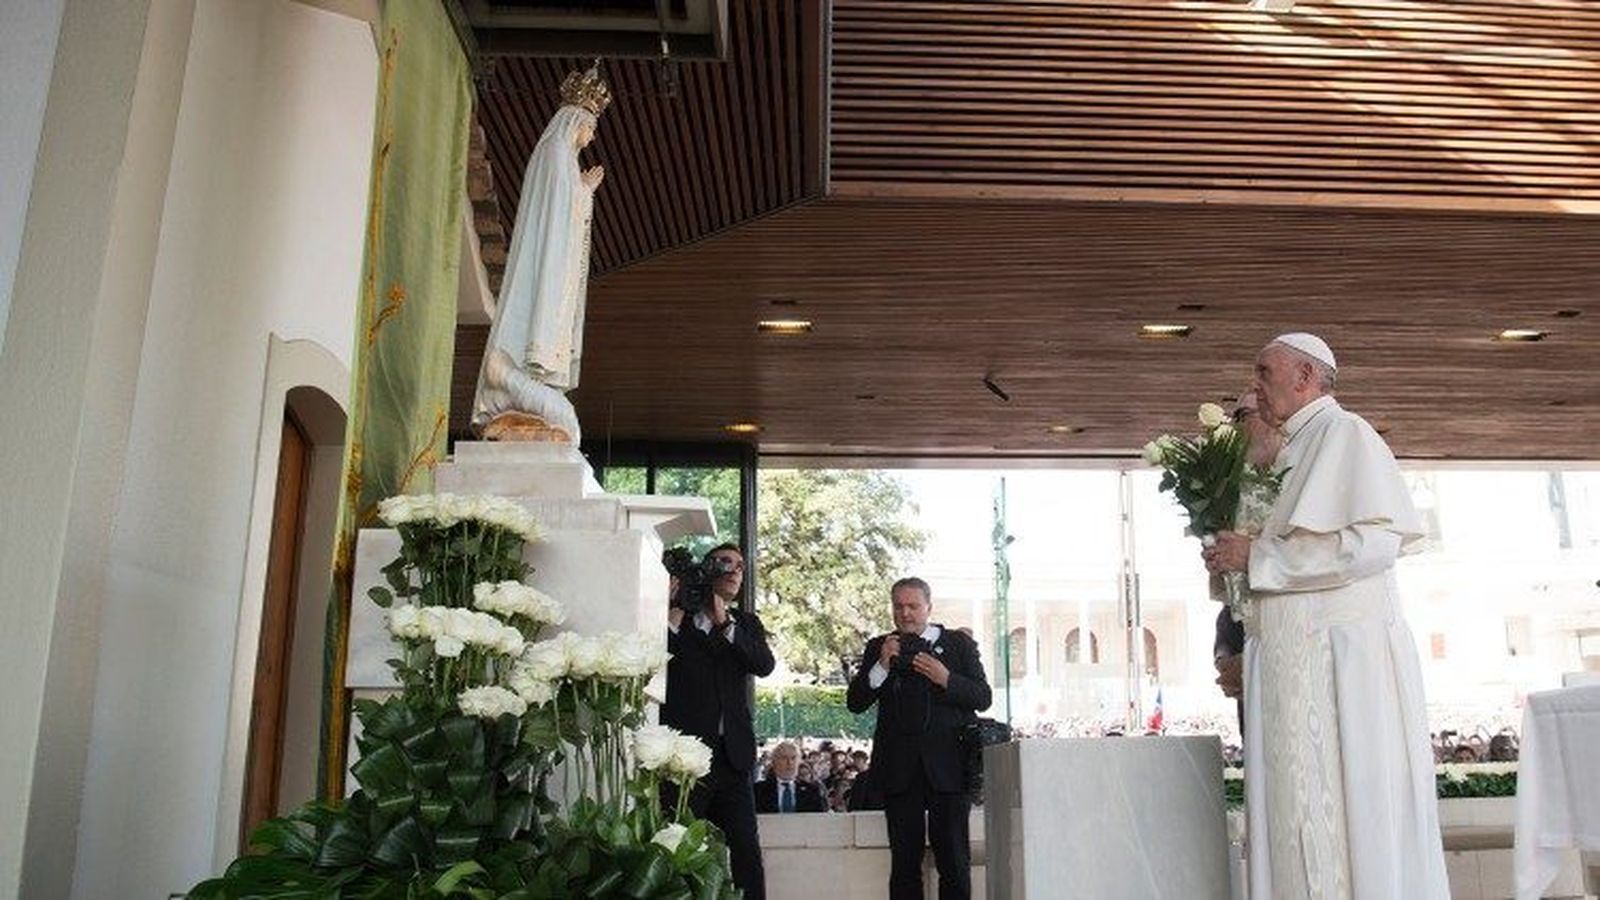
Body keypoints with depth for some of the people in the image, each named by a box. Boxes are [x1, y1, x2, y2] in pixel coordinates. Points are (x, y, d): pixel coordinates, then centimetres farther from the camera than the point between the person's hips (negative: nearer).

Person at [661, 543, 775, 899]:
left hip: (732, 753, 3)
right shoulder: (675, 618, 6)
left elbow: (764, 664, -3)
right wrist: (672, 619, -16)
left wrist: (725, 624, -12)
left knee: (746, 850, 1)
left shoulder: (746, 623, 15)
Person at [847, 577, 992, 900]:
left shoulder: (959, 643, 9)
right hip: (900, 769, 1)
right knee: (904, 862, 3)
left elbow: (982, 697, 2)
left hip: (948, 767, -1)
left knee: (954, 860, 1)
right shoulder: (878, 648, 11)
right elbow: (855, 703, 3)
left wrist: (946, 679, -14)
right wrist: (881, 666, -11)